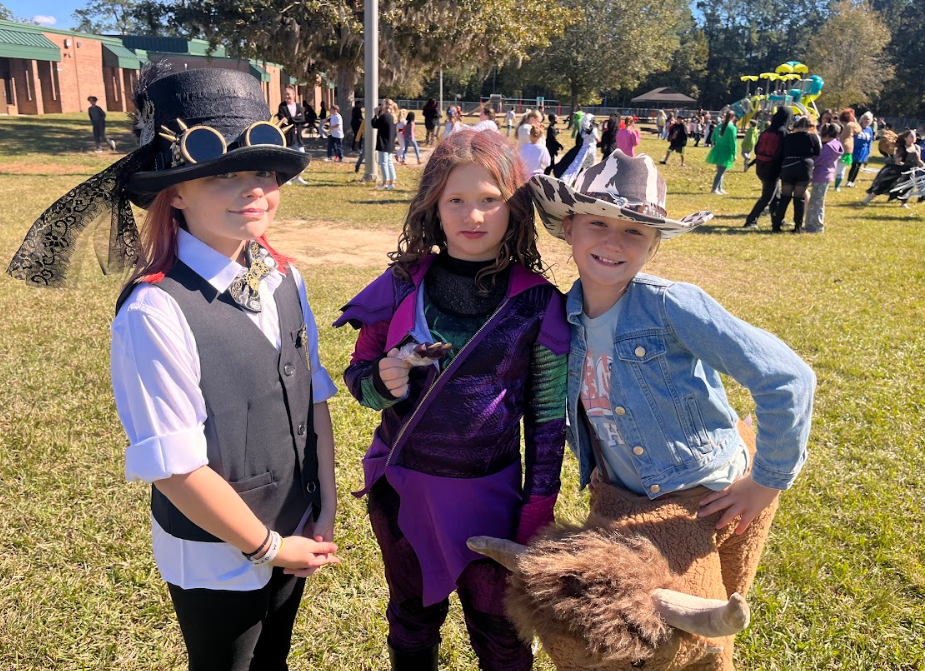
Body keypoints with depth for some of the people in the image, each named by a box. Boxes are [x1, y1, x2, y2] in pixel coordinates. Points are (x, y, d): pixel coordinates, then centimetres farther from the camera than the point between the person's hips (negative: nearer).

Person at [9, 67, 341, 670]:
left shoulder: (284, 278, -6)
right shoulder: (156, 311, -26)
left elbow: (314, 396, 0)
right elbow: (175, 467, -23)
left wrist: (326, 507, -1)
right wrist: (268, 547, -13)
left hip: (295, 535, 6)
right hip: (217, 560, -6)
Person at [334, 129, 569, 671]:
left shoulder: (537, 302, -10)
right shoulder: (402, 285, -6)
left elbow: (548, 414, -4)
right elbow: (357, 374, 3)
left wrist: (538, 511, -3)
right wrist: (384, 380, -20)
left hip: (489, 495, -2)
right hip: (401, 489, 2)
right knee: (412, 625, 24)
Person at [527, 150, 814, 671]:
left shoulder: (672, 305, -25)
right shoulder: (565, 317, -6)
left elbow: (787, 380, -27)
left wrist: (768, 482, -19)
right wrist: (592, 466, 11)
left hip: (709, 502, -5)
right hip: (625, 504, 5)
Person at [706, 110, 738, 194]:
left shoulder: (719, 126, 6)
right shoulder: (732, 128, -13)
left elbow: (712, 138, 12)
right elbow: (733, 143, -13)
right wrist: (734, 154, -7)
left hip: (717, 151, 7)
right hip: (726, 152, -7)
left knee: (720, 171, 17)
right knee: (721, 172, -2)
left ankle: (719, 189, 24)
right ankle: (714, 189, -4)